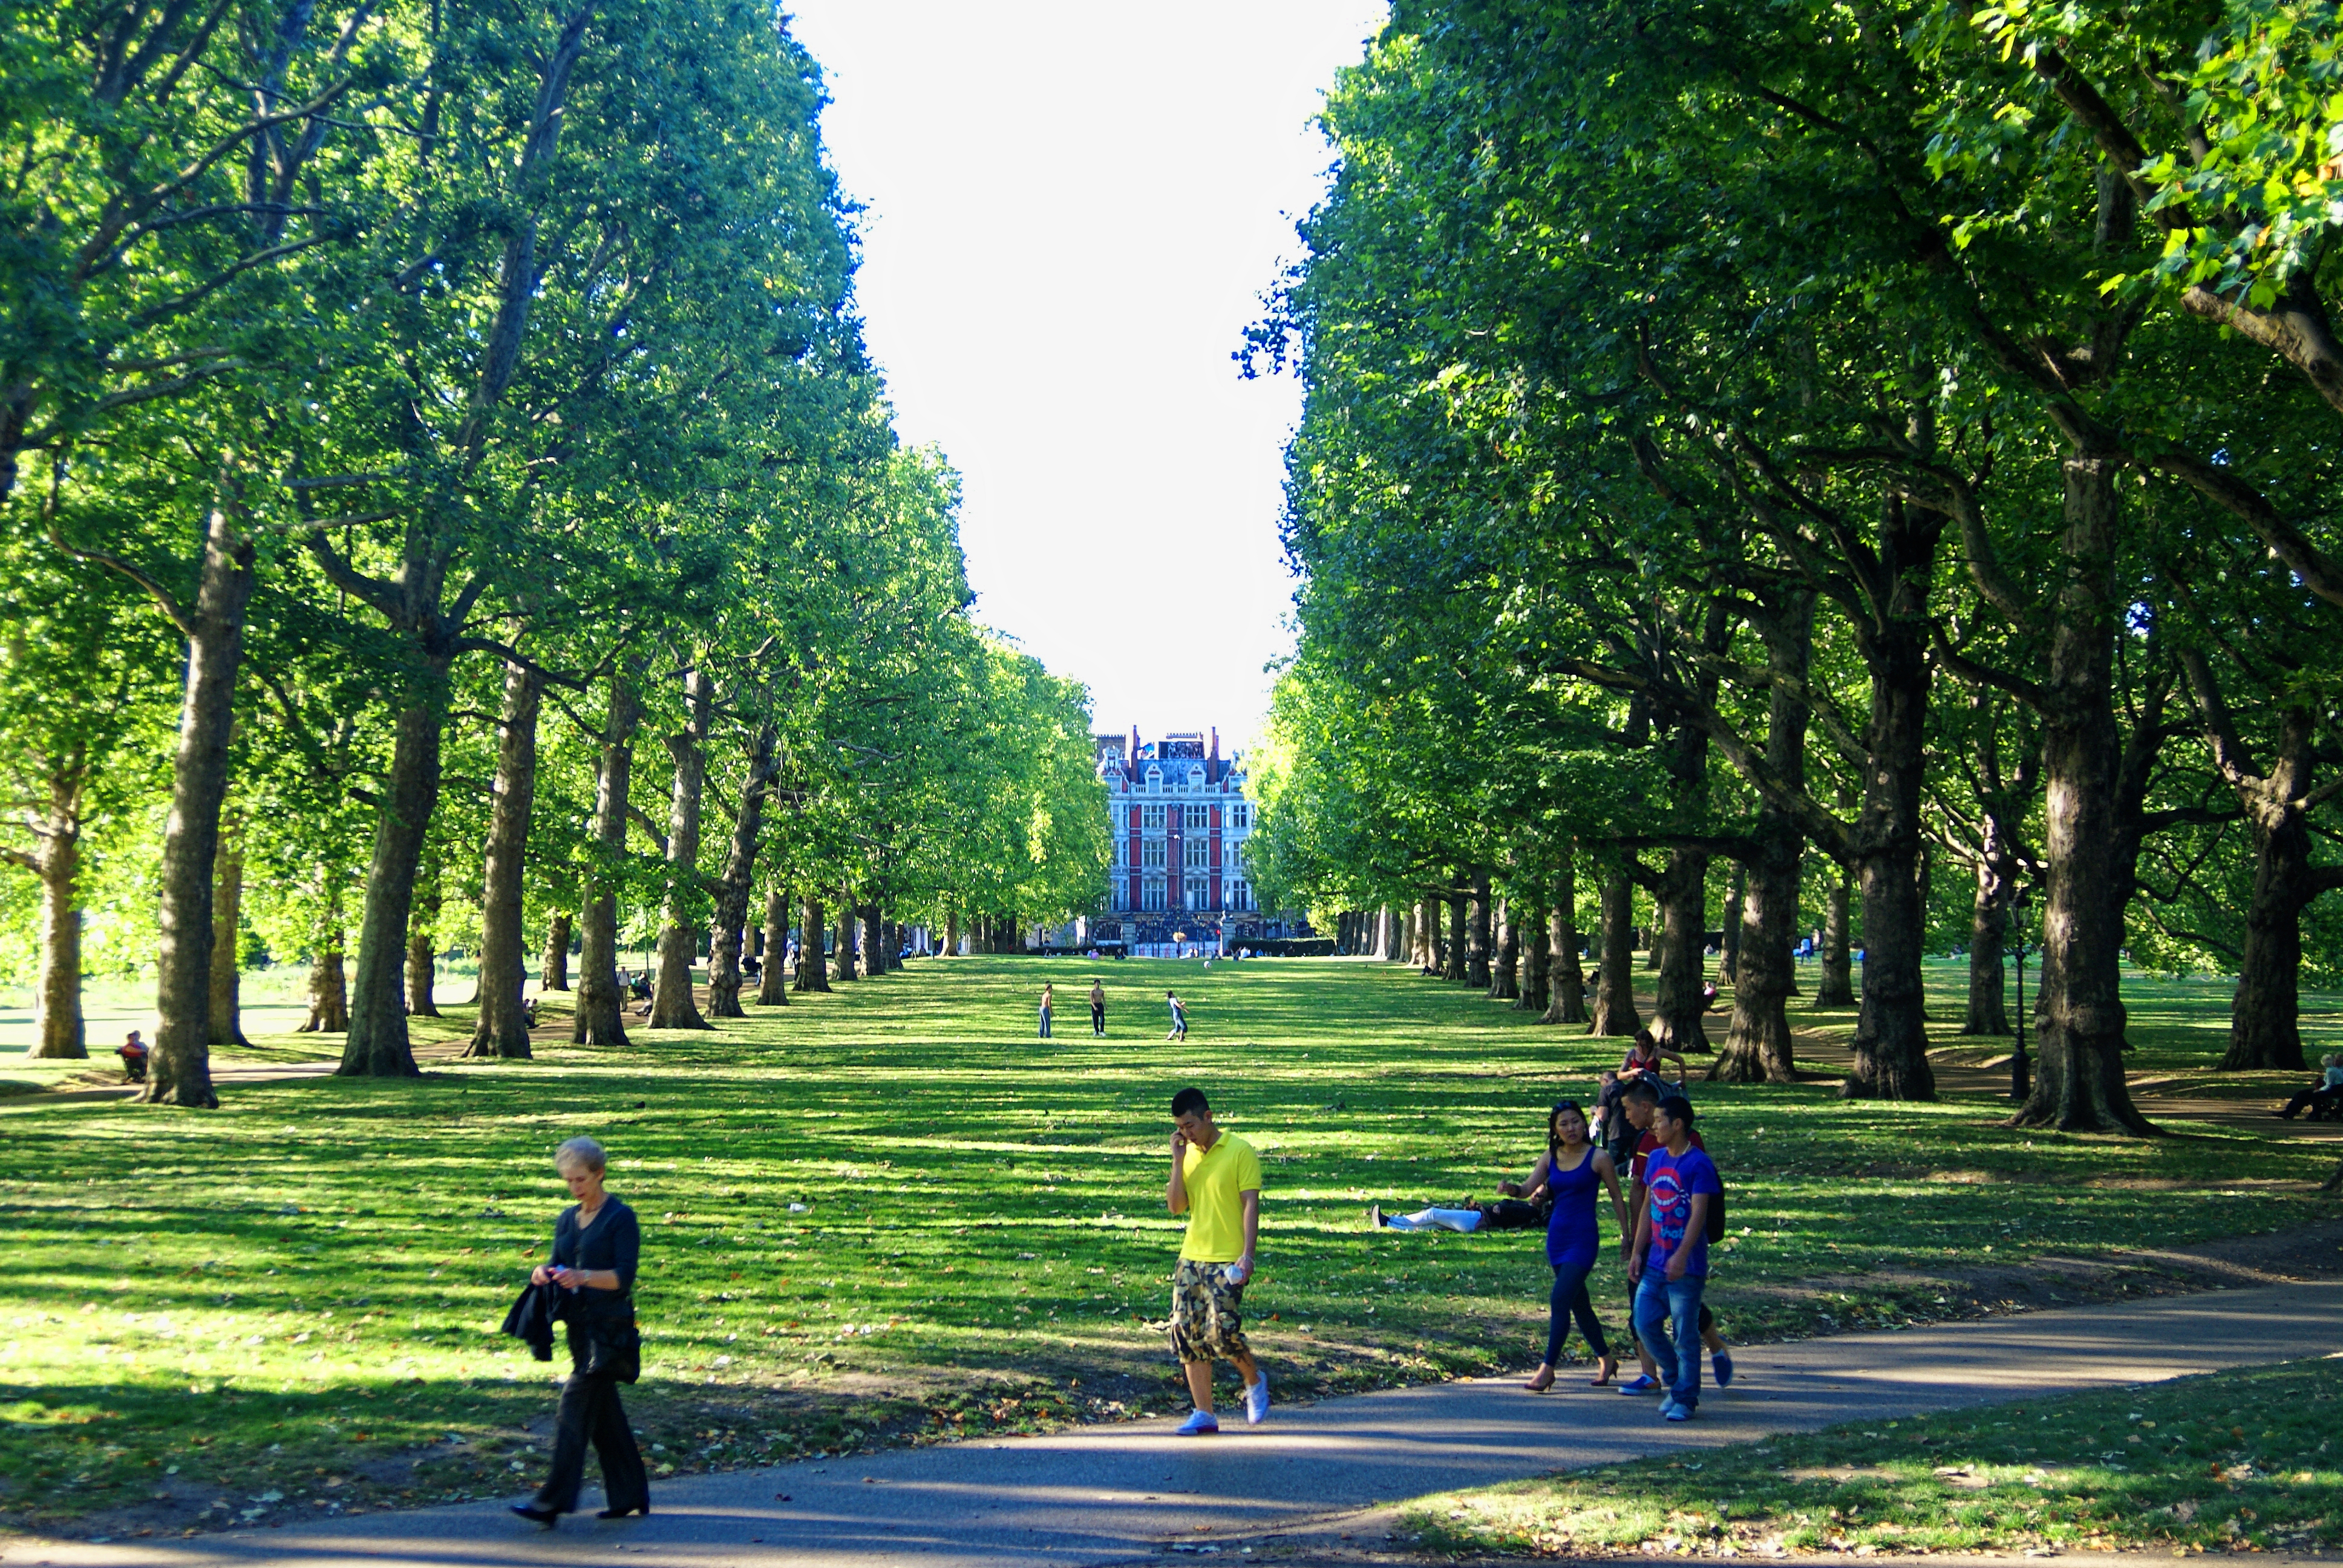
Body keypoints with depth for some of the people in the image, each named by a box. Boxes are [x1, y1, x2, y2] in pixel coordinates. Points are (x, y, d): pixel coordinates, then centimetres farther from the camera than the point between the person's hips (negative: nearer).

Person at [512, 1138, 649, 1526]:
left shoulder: (621, 1218, -7)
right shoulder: (568, 1219, 15)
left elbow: (624, 1276, -14)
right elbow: (560, 1264, 17)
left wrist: (583, 1276, -29)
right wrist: (545, 1272, -6)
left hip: (608, 1326, -8)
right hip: (579, 1323, 8)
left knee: (576, 1405, -12)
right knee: (604, 1412, 11)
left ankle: (554, 1500, -13)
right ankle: (630, 1495, 20)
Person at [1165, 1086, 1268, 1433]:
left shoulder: (1240, 1152, -7)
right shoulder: (1189, 1155, 11)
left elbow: (1251, 1204, -10)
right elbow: (1176, 1205, 5)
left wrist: (1247, 1254, -18)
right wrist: (1178, 1161, -4)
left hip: (1227, 1261, -6)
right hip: (1191, 1258, 6)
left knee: (1222, 1331, -13)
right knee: (1188, 1333, 2)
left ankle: (1255, 1381, 16)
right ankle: (1204, 1414, 10)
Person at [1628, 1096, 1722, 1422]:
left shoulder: (1699, 1163, -12)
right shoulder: (1656, 1159, 10)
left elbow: (1698, 1212, -19)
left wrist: (1682, 1256, -28)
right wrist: (1637, 1252, 11)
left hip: (1686, 1266, -7)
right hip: (1655, 1262, 7)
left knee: (1685, 1336, 1)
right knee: (1645, 1325, 6)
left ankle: (1685, 1399, 12)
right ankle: (1676, 1380, 25)